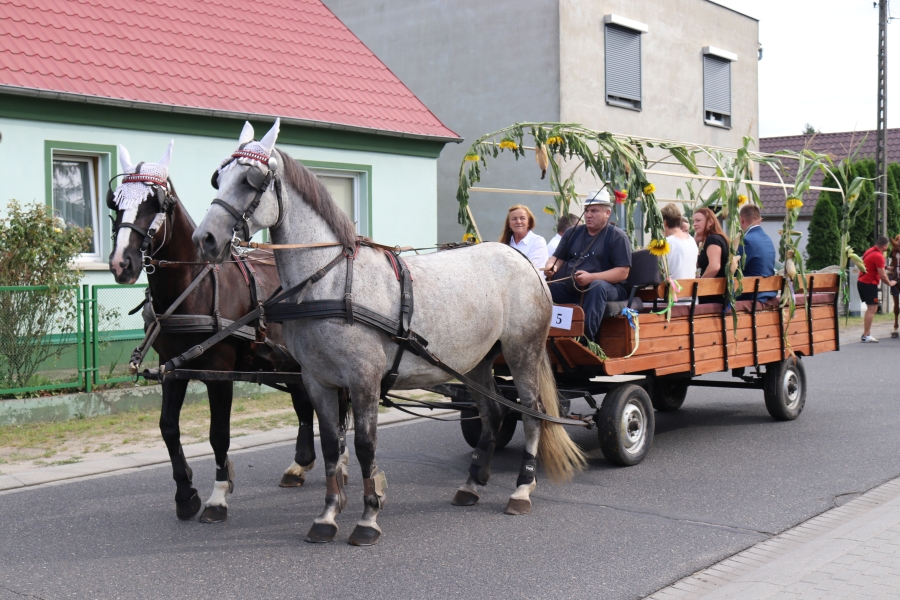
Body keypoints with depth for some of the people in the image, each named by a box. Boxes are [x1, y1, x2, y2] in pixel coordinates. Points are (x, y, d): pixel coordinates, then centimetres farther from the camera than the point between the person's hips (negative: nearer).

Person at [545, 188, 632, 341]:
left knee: (597, 287, -38)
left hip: (607, 287, -4)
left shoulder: (617, 236, 1)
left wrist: (591, 277, -21)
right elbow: (557, 258, 20)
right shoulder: (573, 233, 18)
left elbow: (623, 272, -8)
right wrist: (551, 266, -6)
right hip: (569, 287, 5)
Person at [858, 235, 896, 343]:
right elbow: (882, 276, -17)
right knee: (872, 309, -10)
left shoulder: (870, 251, 10)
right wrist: (890, 283, 0)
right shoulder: (878, 256, -18)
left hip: (862, 282, 10)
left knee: (871, 308, 17)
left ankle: (866, 333, 18)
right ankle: (866, 335, -13)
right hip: (869, 284, -10)